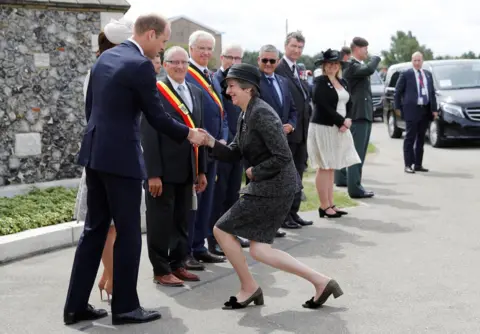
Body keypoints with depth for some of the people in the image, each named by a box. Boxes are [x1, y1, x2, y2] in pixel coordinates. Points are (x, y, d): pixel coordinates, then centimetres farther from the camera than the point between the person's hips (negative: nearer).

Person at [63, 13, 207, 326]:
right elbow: (157, 116, -10)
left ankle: (76, 305, 16)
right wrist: (189, 134, 4)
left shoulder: (105, 58, 12)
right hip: (121, 157, -9)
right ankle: (125, 306, 10)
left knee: (95, 229, 13)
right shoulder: (141, 65, -14)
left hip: (96, 153, 9)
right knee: (128, 232, 2)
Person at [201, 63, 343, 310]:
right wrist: (212, 143, -2)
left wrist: (254, 172, -12)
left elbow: (283, 157, -24)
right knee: (258, 250, 10)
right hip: (271, 187, 10)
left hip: (273, 187, -10)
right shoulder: (246, 115, 12)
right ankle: (320, 281, 11)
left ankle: (248, 288, 16)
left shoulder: (261, 113, -19)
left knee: (222, 230, 0)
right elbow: (234, 153, 14)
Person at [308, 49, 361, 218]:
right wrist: (341, 122, -14)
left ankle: (331, 204, 16)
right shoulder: (320, 82, -8)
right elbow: (324, 106, -16)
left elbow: (349, 104, 13)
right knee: (324, 168, -3)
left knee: (331, 168, 11)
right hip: (323, 128, -7)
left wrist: (348, 120, -6)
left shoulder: (343, 82, 14)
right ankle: (324, 206, 2)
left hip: (339, 129, 7)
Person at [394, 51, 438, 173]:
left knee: (421, 138, 10)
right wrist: (398, 107, -2)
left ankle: (418, 164, 16)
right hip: (412, 110, -5)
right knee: (410, 138, -4)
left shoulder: (428, 74, 13)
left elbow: (432, 92, 11)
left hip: (426, 111, 5)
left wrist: (434, 109, 4)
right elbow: (398, 91, 1)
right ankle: (408, 165, -2)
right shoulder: (406, 74, -1)